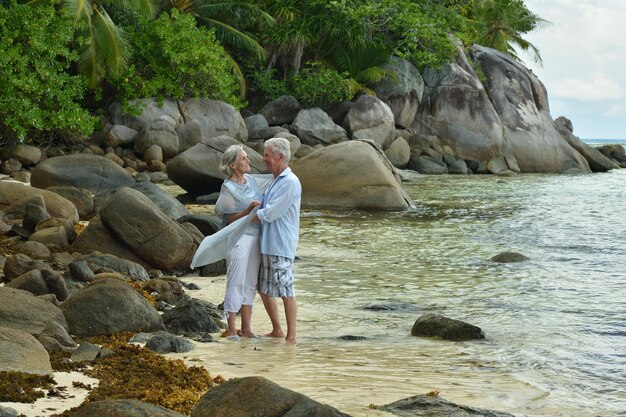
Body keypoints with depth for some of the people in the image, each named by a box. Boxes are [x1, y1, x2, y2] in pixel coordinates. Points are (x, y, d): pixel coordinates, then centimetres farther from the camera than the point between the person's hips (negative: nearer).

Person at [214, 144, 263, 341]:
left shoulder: (251, 180, 9)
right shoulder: (228, 188, -11)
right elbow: (229, 219, -14)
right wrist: (248, 210, -25)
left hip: (255, 236, 7)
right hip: (239, 238, -7)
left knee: (250, 283, 10)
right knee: (236, 283, -4)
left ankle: (246, 328, 16)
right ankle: (231, 329, 2)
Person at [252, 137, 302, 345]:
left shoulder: (290, 182, -15)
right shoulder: (274, 181, 17)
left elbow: (270, 213, -17)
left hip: (281, 246, -10)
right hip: (267, 244, 10)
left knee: (286, 290, -4)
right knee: (264, 290, 15)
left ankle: (291, 336, 2)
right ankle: (277, 330, 27)